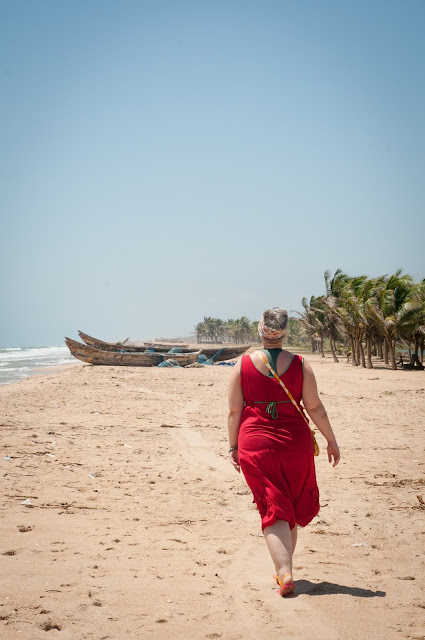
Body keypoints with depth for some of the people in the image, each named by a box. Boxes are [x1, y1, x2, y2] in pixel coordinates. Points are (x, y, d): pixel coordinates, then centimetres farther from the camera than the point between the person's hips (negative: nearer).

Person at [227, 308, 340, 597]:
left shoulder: (243, 365, -3)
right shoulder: (300, 364, -4)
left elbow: (234, 411, -1)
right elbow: (315, 407, -2)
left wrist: (233, 447, 9)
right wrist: (331, 441, 8)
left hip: (255, 443, -1)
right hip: (295, 442, 1)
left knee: (274, 511, 3)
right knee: (293, 508, 19)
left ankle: (285, 572, -13)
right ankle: (283, 568, 31)